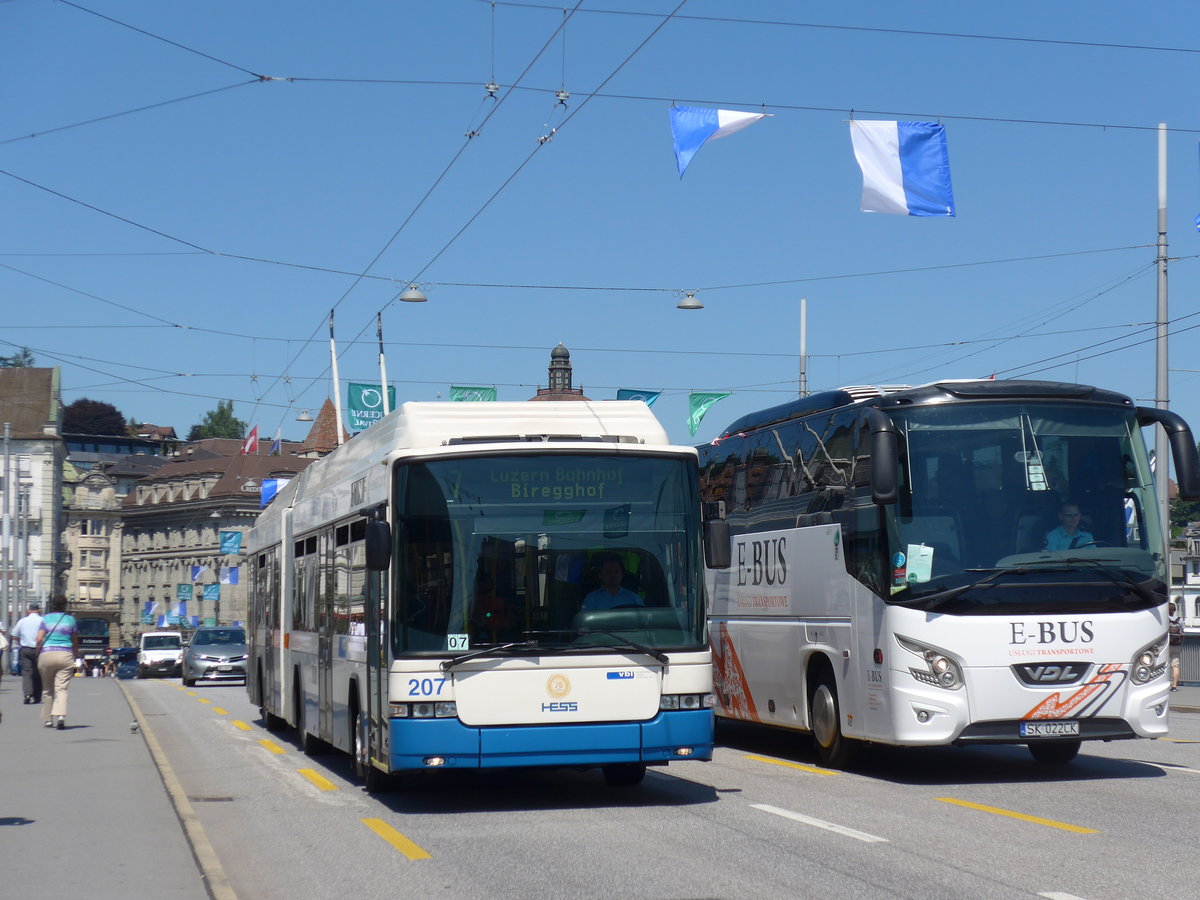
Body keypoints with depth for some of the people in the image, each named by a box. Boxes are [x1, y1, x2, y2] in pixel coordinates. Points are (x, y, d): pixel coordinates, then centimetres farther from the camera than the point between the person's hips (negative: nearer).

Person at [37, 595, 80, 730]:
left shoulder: (45, 619, 5)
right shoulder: (70, 619, 7)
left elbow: (39, 639, -4)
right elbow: (75, 642, 13)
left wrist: (37, 654, 9)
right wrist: (76, 655, 30)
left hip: (46, 654, 0)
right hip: (65, 655, 0)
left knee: (47, 689, 13)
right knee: (61, 688, -5)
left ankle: (47, 719, 16)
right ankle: (60, 715, -26)